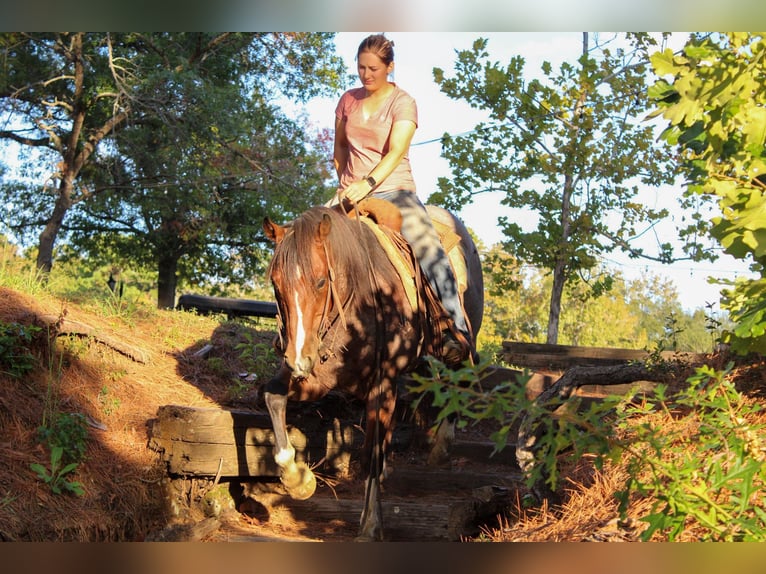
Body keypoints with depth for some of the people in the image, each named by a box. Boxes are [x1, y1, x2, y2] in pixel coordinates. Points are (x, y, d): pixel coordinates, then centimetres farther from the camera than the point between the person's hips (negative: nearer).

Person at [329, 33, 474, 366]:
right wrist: (344, 181, 8)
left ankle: (457, 330, -31)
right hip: (350, 192, 5)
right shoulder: (348, 100, 10)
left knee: (426, 244, -29)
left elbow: (396, 152, -19)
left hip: (394, 189, -5)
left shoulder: (403, 103, -5)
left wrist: (368, 183, -35)